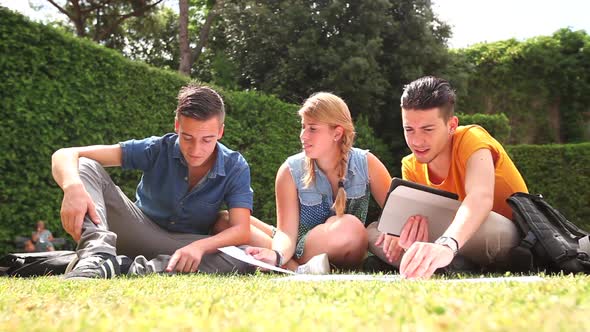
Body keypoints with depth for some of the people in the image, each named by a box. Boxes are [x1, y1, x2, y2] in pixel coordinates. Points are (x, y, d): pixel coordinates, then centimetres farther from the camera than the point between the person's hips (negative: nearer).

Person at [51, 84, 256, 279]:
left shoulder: (235, 168, -14)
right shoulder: (158, 149, -16)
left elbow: (241, 230, -23)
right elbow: (65, 155, -21)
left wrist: (199, 247, -44)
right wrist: (73, 188, -45)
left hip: (186, 246, 0)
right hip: (140, 234, 0)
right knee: (86, 167, -22)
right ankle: (98, 256, -45)